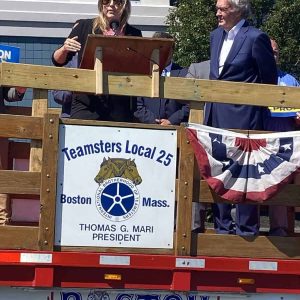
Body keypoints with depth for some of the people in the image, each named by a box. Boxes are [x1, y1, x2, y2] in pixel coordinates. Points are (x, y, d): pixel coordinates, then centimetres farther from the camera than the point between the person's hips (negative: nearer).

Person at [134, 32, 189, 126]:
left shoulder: (183, 74, 8)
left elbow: (189, 106, 3)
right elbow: (138, 106, 10)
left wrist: (171, 121, -6)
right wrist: (152, 120, -3)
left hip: (174, 128, -1)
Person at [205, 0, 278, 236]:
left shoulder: (256, 38, -10)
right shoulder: (216, 35, 13)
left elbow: (269, 79, -3)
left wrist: (254, 102, 2)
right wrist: (214, 97, 14)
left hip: (242, 117, -8)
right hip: (216, 116, 8)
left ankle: (247, 228, 5)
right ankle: (223, 227, 22)